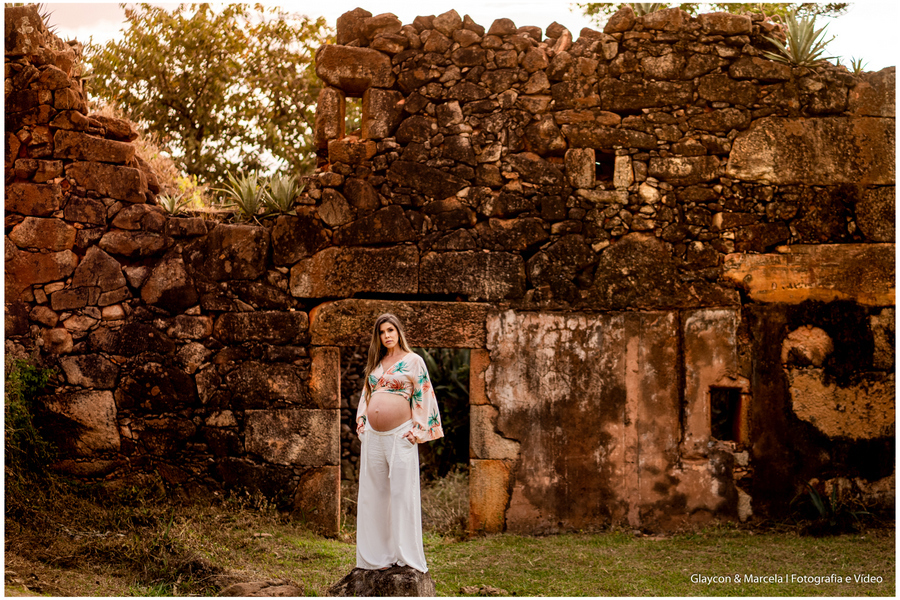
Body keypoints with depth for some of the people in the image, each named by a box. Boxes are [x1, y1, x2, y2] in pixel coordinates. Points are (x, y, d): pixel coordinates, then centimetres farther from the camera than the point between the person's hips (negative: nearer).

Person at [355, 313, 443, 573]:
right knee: (373, 492, 6)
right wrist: (362, 423, 11)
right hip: (373, 435, 6)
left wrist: (416, 431, -7)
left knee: (402, 492, -5)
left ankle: (405, 555, 2)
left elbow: (423, 397, -1)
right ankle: (378, 554, 13)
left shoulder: (413, 361, 2)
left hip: (400, 435, -5)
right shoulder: (375, 363, 17)